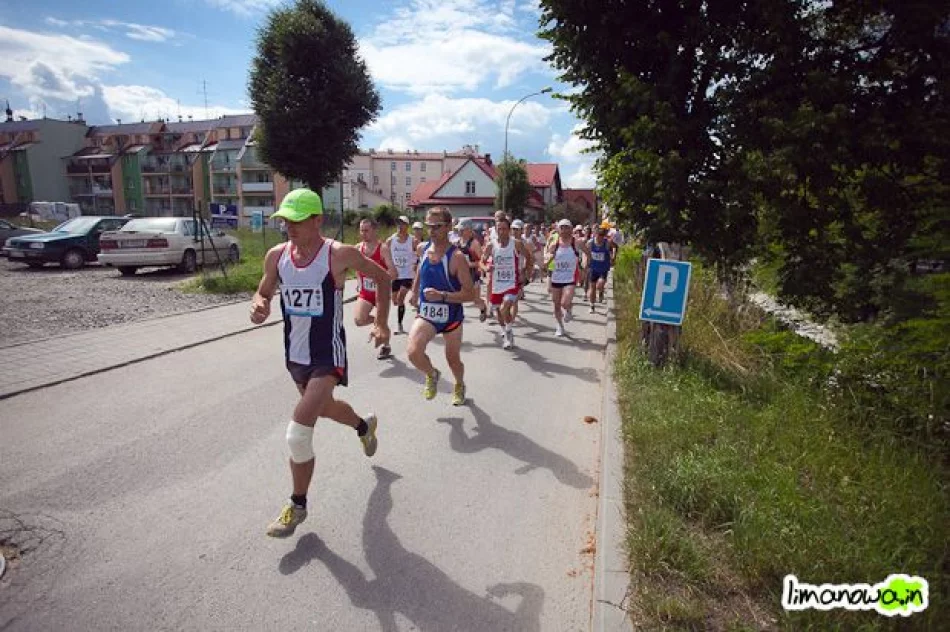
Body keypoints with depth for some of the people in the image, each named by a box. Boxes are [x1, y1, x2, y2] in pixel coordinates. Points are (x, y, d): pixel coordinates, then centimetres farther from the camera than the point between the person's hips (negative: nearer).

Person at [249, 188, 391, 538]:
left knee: (298, 433, -13)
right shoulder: (276, 255, -2)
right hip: (294, 353, 7)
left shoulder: (339, 254, -17)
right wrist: (258, 306, -14)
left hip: (328, 356, -7)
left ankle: (297, 506, 11)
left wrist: (381, 323, -6)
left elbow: (383, 277, -3)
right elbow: (263, 293, 11)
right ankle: (365, 425, 62)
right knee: (324, 407, 29)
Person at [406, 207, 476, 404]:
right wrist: (414, 292, 26)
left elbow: (470, 294, -22)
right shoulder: (423, 248, -3)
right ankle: (432, 375, 13)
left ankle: (459, 385, 51)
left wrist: (442, 295, -34)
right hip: (426, 315, 3)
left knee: (453, 359, 16)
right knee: (412, 352, -21)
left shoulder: (456, 257, -20)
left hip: (451, 316, -3)